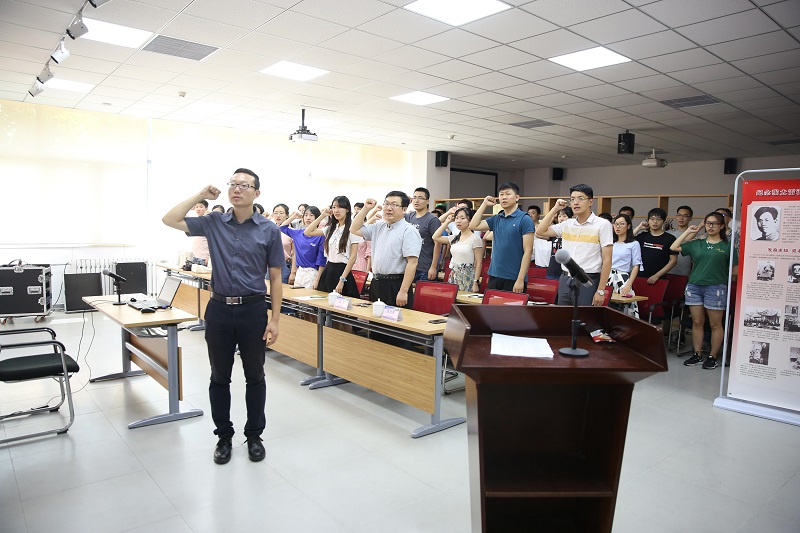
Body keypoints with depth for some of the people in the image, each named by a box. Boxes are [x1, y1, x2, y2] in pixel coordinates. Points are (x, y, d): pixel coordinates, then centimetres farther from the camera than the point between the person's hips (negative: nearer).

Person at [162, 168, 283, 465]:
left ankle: (254, 435, 27)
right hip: (219, 309, 2)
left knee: (255, 377, 10)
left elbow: (275, 278, -1)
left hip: (253, 310, -2)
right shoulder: (214, 223, 4)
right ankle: (224, 436, 28)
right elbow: (169, 220, 3)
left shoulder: (269, 230, -2)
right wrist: (200, 195, 0)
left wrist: (275, 319, -5)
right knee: (220, 377, 12)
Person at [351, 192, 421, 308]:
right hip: (376, 284, 7)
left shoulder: (409, 231, -10)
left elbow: (412, 263, -17)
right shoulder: (379, 226, 15)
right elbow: (354, 229, 21)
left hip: (395, 286, -7)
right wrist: (366, 208, 10)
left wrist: (403, 291, -22)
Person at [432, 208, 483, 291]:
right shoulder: (454, 238, 10)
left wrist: (476, 283, -14)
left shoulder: (475, 239, -7)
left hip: (467, 278, -6)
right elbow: (435, 237, 13)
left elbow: (478, 263, -9)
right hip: (453, 277, 6)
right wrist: (447, 222, 12)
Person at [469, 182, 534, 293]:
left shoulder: (524, 219, -7)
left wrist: (520, 280, -16)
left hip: (513, 278, -5)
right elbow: (473, 226, 6)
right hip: (494, 276, 5)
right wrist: (484, 204, 5)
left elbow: (528, 251, -11)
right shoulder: (496, 219, 10)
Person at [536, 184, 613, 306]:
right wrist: (555, 208, 4)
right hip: (565, 280, 5)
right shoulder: (567, 224, 10)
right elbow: (540, 232, 8)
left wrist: (601, 291, -12)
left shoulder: (603, 224, -4)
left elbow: (607, 260, -7)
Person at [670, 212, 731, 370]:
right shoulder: (696, 244, 12)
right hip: (694, 286, 3)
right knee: (697, 322, 8)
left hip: (716, 287, -3)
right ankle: (697, 354, 18)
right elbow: (674, 247, 9)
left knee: (715, 324, 3)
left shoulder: (727, 246, 3)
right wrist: (688, 231, 10)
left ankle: (712, 357, 13)